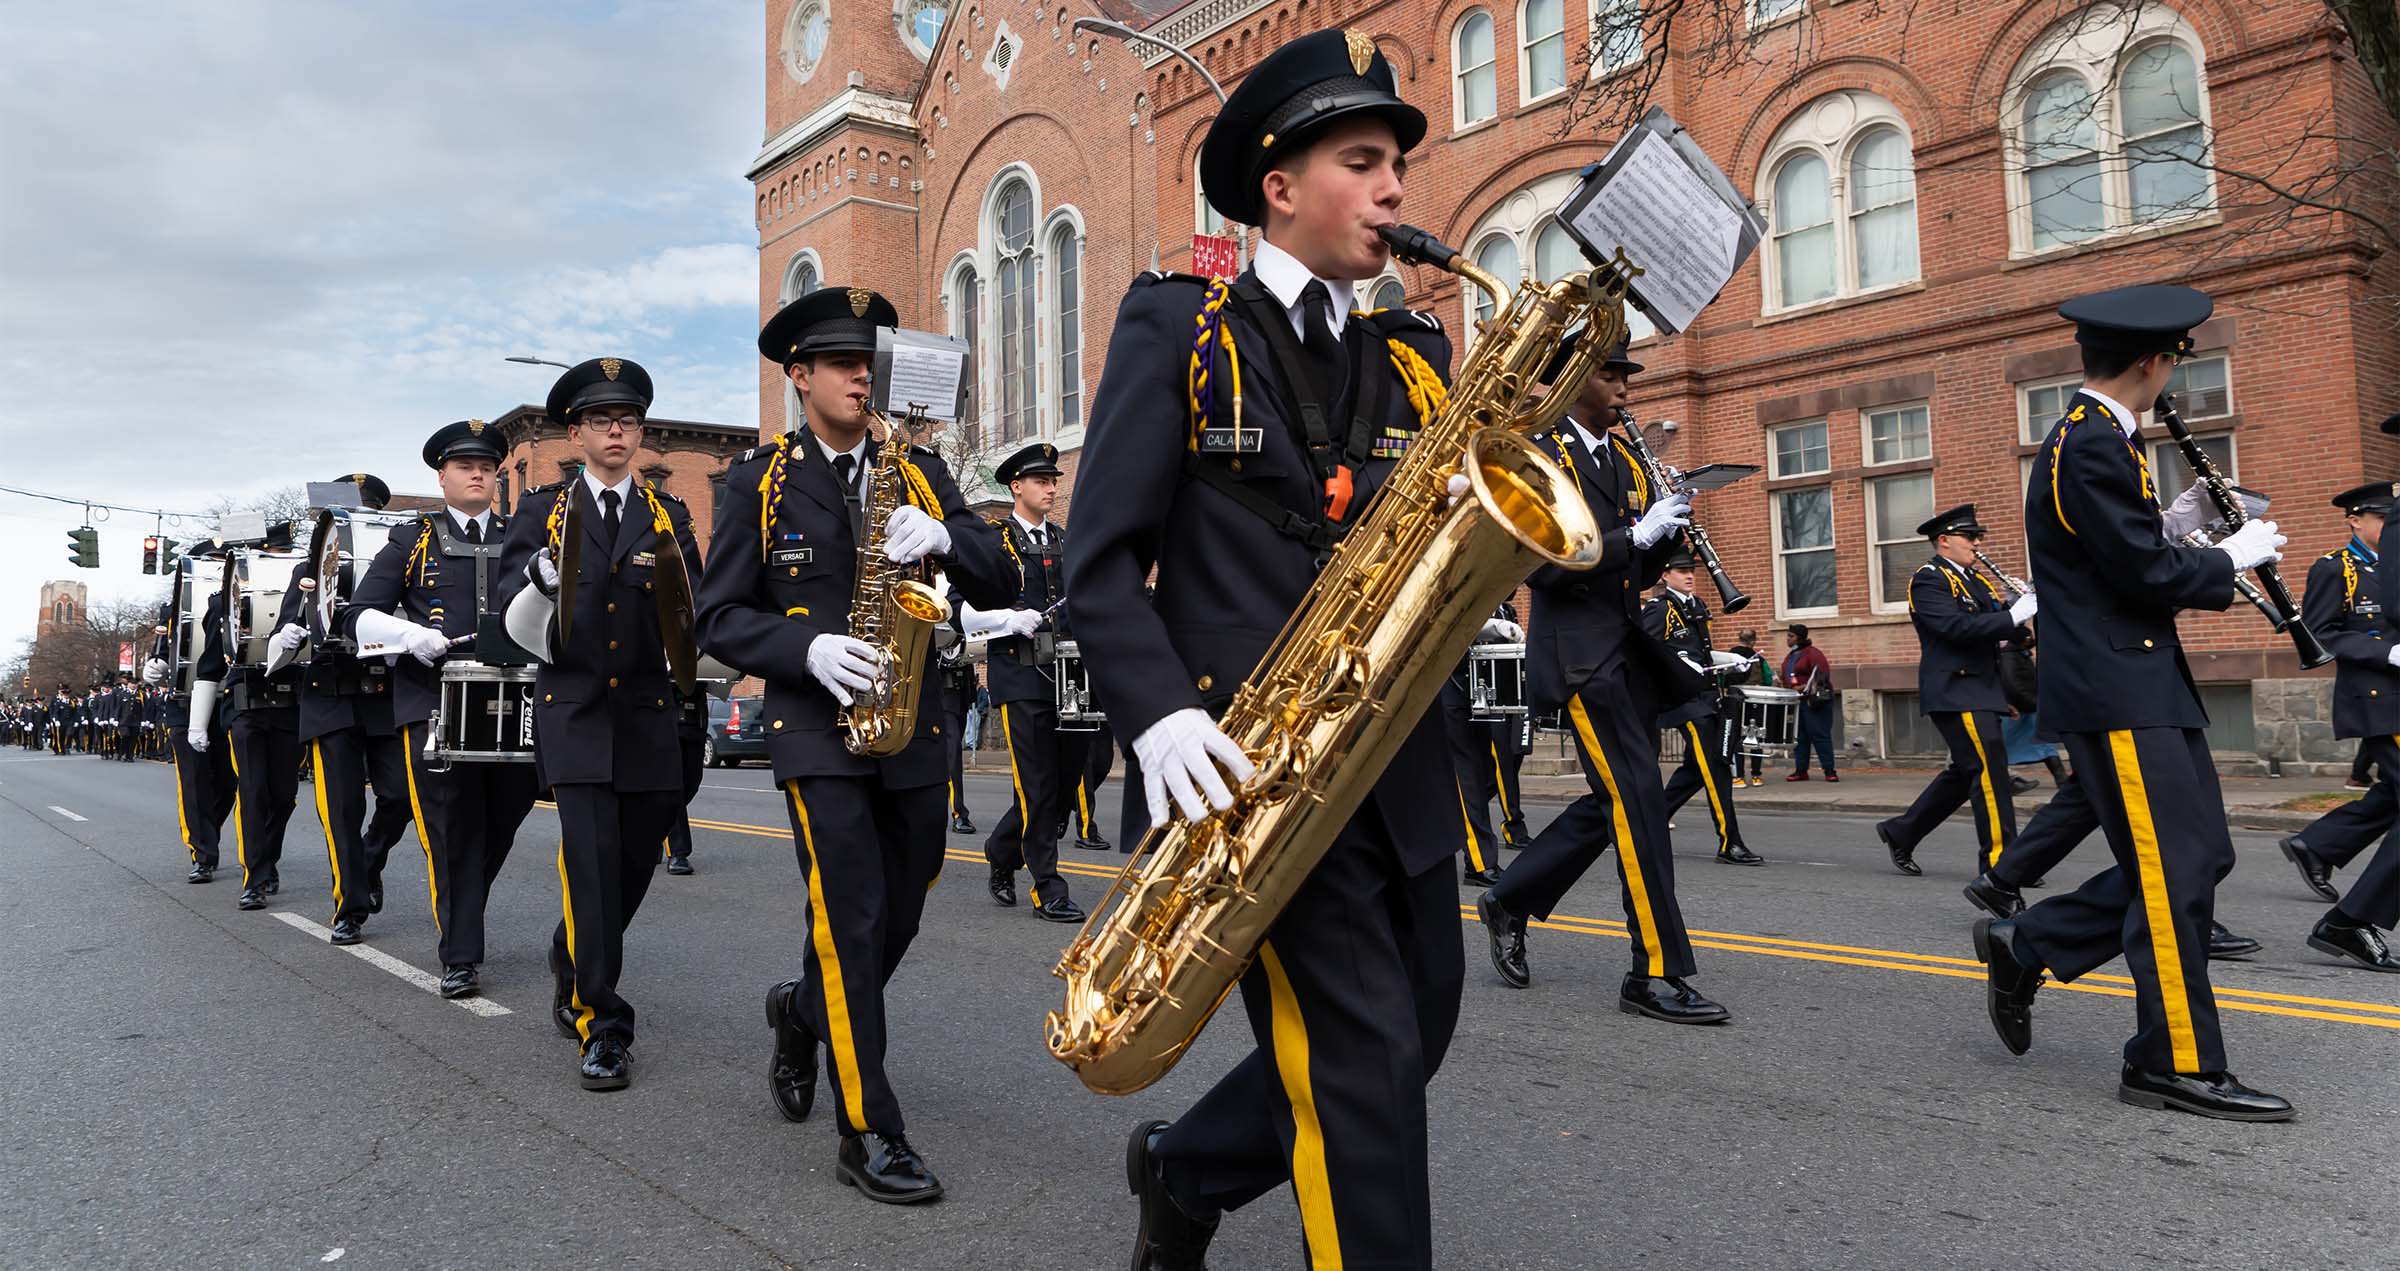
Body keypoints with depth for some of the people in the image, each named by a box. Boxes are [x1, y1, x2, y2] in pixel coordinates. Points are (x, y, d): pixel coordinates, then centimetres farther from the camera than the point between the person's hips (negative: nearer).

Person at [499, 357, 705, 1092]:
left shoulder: (669, 516, 11)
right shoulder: (543, 512, 7)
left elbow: (695, 614, 6)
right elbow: (518, 624, 1)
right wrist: (539, 581, -20)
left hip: (650, 715, 2)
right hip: (576, 712, -2)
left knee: (633, 866, 9)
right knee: (593, 866, -11)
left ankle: (574, 971, 37)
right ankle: (601, 1029, -3)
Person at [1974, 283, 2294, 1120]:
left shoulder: (2093, 437, 17)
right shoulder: (2091, 444, -15)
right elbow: (2144, 573, -17)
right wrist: (2233, 557, -2)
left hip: (2144, 685, 10)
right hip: (2115, 692, -10)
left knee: (2199, 857, 12)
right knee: (2173, 872, -5)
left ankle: (2024, 947, 20)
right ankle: (2177, 1064, 4)